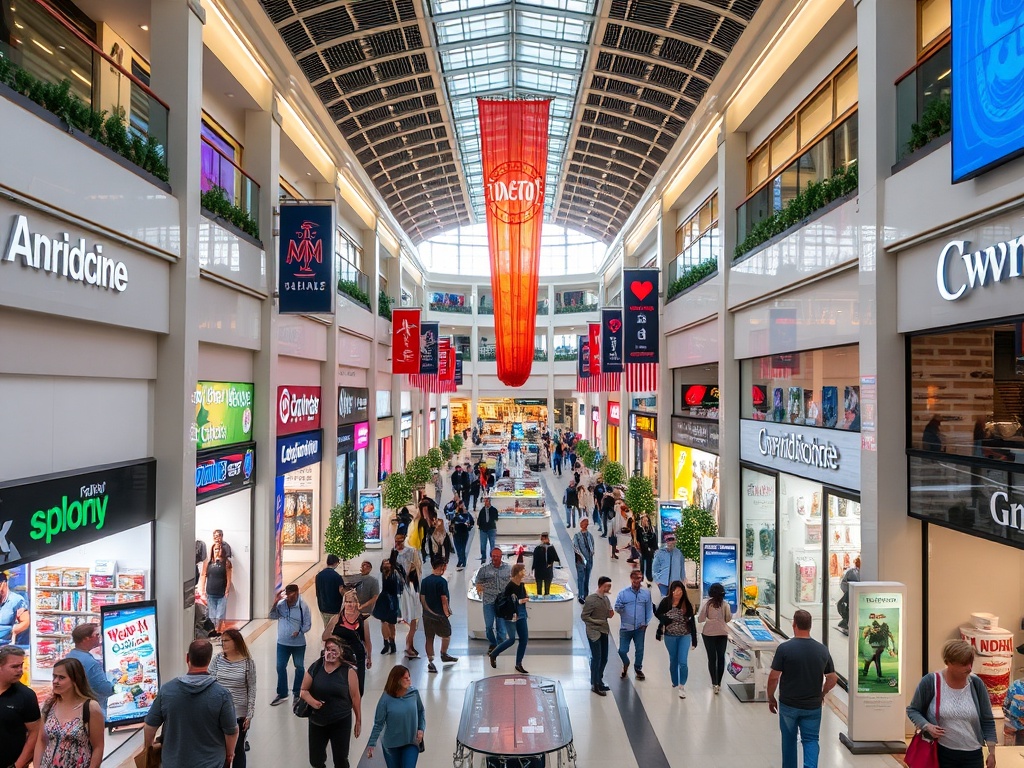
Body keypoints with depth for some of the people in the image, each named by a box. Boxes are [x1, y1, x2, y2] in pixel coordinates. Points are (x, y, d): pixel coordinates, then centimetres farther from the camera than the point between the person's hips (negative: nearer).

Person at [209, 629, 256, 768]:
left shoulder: (248, 662, -10)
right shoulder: (217, 659, -4)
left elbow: (251, 689, -6)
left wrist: (249, 715, -7)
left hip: (239, 714, -2)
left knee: (238, 748, 12)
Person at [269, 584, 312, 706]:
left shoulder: (303, 606, -14)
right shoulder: (281, 604, -7)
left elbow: (307, 624, -9)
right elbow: (272, 616, -13)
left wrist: (299, 631, -26)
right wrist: (276, 602, -23)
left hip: (299, 643, -2)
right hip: (282, 642, 2)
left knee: (299, 668, 12)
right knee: (280, 667, 7)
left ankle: (298, 693, 29)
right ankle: (282, 694, 22)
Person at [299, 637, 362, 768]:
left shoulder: (348, 671, -10)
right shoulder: (315, 667, -5)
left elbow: (355, 697, -5)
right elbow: (303, 691, 1)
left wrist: (358, 720, -1)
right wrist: (312, 701, -19)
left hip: (341, 722, -2)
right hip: (317, 721, 2)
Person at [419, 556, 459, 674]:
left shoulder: (425, 581, 2)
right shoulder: (442, 581, -17)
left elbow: (422, 598, 4)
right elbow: (444, 599, -17)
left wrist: (428, 609, 11)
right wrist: (447, 612, -4)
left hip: (427, 614, 6)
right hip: (439, 615, -6)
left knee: (429, 638, 10)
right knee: (446, 635, 17)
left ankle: (430, 662, 12)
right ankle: (444, 655, 29)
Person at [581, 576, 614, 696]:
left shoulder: (606, 598, 6)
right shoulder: (591, 599, -16)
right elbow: (584, 616, -16)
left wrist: (610, 613, -4)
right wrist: (597, 622, -20)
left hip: (604, 632, 7)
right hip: (594, 632, -7)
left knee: (604, 659, 13)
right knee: (596, 658, -1)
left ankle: (599, 681, 29)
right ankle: (595, 685, 13)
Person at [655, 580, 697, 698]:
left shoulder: (687, 604, -9)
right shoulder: (666, 602, -11)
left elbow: (692, 622, -4)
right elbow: (658, 614, 3)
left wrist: (694, 639, -3)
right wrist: (666, 620, -15)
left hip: (685, 636, -1)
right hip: (670, 636, 1)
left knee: (683, 662, -8)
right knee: (673, 660, 15)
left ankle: (682, 686, 8)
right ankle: (675, 683, 36)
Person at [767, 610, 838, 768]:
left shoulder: (784, 648, -16)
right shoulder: (822, 650, -5)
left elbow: (773, 678, -14)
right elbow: (832, 678, 2)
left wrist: (770, 698, 1)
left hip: (788, 704, -1)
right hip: (813, 706, 2)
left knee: (789, 740, 17)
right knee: (811, 740, 11)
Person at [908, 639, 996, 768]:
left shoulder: (976, 683, -3)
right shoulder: (930, 681, -11)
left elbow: (987, 721, 5)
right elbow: (912, 710, -1)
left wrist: (992, 752, 2)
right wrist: (927, 726, -18)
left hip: (972, 755, 2)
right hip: (941, 753, -2)